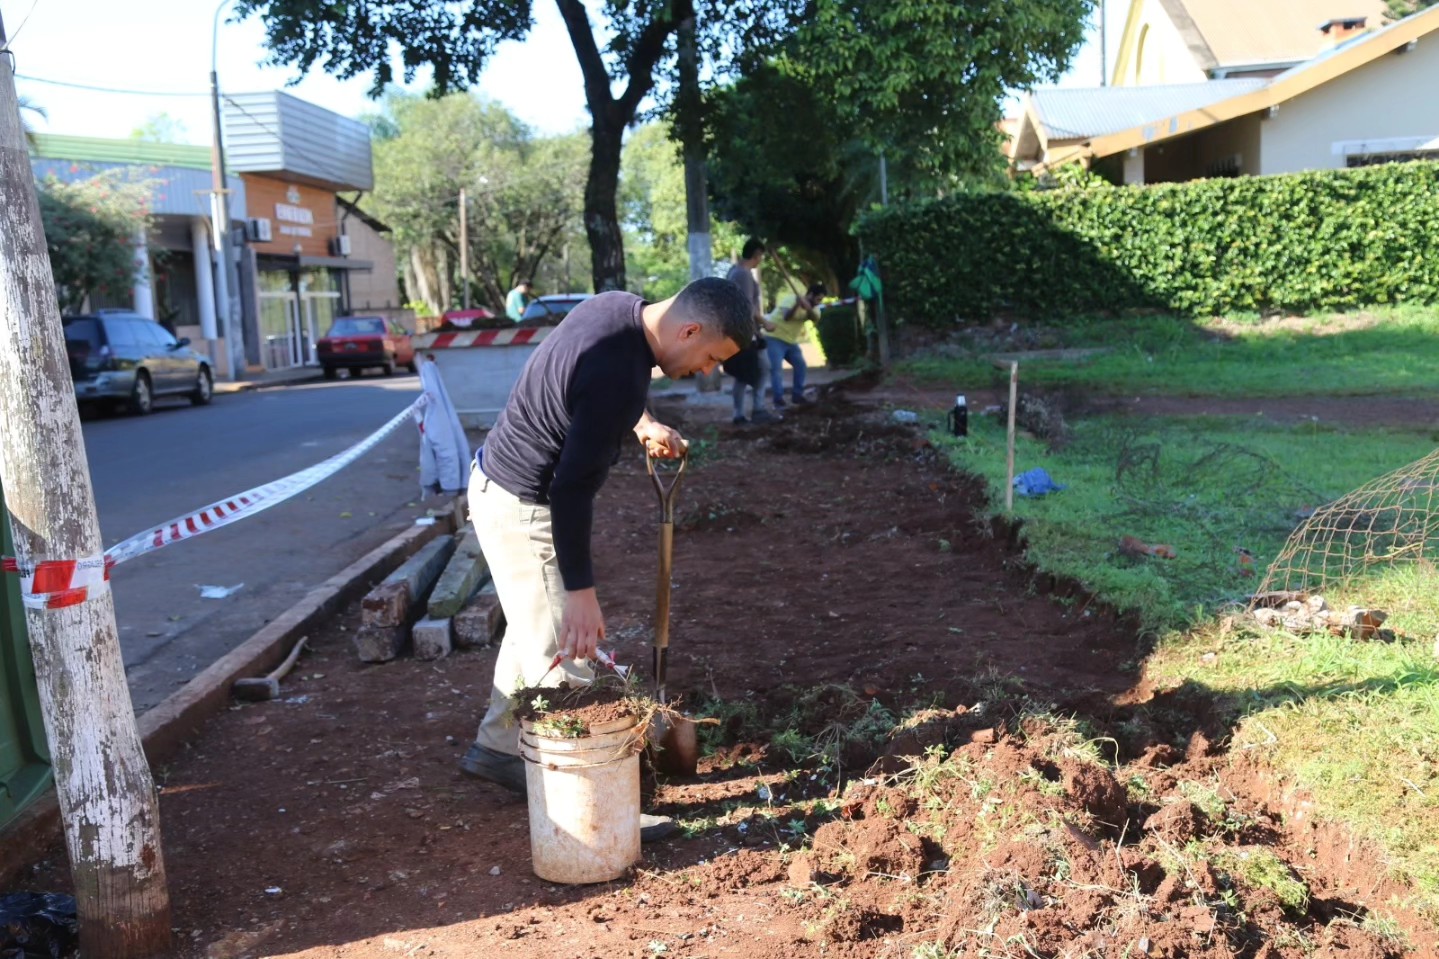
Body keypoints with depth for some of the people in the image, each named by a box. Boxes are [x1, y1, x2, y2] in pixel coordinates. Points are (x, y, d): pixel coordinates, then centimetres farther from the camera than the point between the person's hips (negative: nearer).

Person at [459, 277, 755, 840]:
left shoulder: (620, 306, -3)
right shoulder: (619, 378, -32)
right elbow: (573, 489, -30)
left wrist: (641, 423, 12)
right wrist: (582, 591, -26)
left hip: (497, 480, 10)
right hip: (521, 510, -10)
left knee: (534, 630, 23)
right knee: (562, 654, -3)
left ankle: (494, 748, 39)